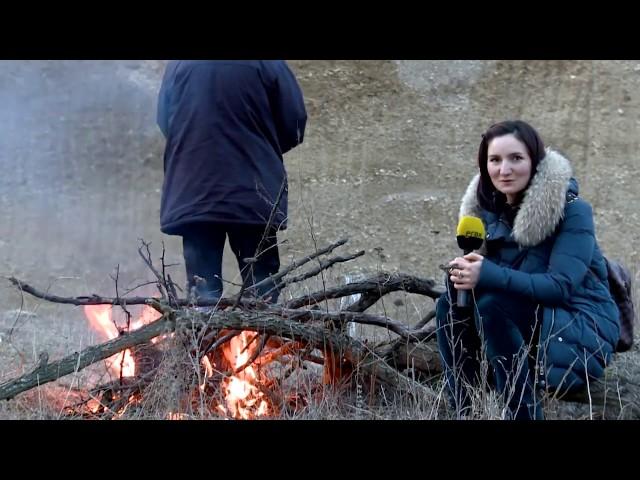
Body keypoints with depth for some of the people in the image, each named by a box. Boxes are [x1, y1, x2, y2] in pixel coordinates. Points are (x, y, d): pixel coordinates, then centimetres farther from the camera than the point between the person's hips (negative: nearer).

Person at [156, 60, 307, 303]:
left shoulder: (176, 65, 2)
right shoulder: (267, 63, -6)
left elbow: (165, 123, 12)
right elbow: (294, 124, -3)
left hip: (193, 195, 2)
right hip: (253, 194, -2)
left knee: (202, 291, 7)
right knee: (261, 289, 7)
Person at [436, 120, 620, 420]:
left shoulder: (572, 210, -15)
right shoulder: (488, 208, 3)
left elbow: (560, 286, -25)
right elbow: (485, 269, 3)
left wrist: (488, 275, -36)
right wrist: (462, 273, -22)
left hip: (582, 332, -6)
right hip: (528, 322, 6)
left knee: (491, 307, -28)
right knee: (451, 306, -13)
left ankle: (525, 415, -22)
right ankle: (466, 412, -14)